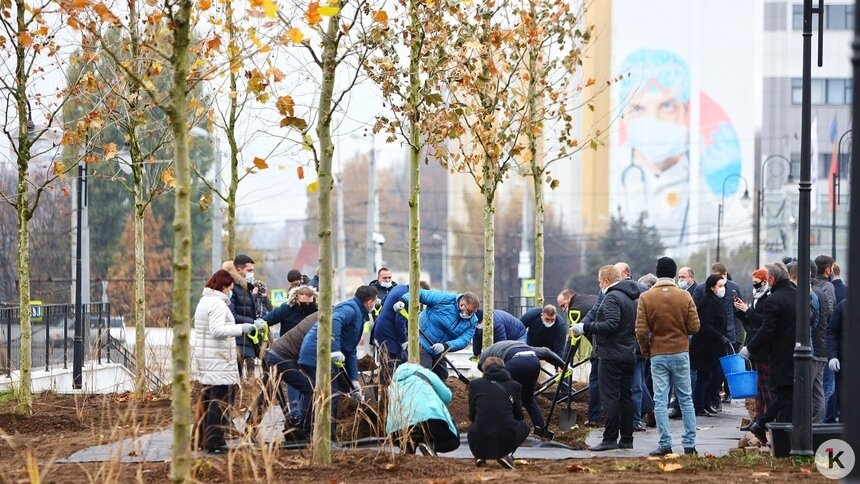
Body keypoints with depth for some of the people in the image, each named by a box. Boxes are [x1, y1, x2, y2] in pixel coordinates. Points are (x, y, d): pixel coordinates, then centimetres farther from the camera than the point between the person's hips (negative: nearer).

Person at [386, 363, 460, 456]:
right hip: (428, 417, -3)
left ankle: (407, 448, -2)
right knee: (453, 441, 18)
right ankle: (430, 445, -14)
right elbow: (447, 396, 19)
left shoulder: (394, 383, 32)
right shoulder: (424, 373, 23)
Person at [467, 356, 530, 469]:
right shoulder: (514, 385, 11)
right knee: (524, 427, 32)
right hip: (507, 442, -1)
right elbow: (519, 416, 18)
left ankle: (480, 457, 11)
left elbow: (471, 416, 16)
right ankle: (507, 455, 8)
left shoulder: (475, 384, 10)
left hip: (480, 443, 1)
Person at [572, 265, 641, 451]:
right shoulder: (632, 298, 16)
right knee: (626, 396, 11)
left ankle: (610, 439, -9)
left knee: (610, 397, -8)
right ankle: (627, 439, 13)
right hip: (629, 354, 9)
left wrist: (586, 328, -19)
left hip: (612, 356, -9)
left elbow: (611, 324, -25)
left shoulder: (612, 297, -14)